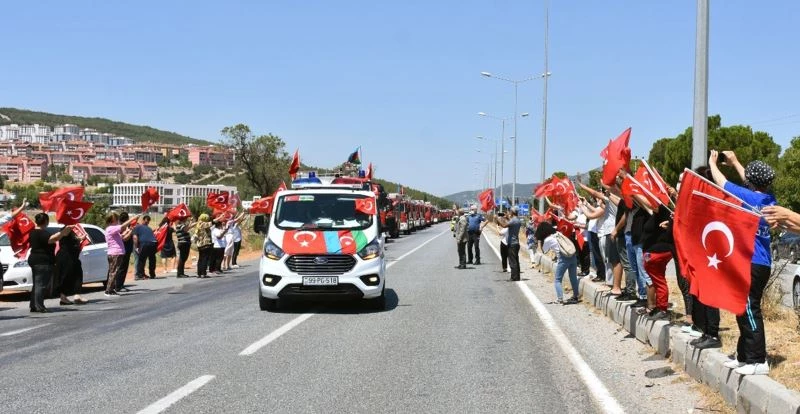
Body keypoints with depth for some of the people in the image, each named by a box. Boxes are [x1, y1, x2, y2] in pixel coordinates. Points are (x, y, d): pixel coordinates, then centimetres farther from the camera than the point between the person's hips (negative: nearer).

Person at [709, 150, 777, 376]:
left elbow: (721, 182, -1)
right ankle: (744, 356, 22)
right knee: (746, 310, 15)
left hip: (749, 264, -8)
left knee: (749, 311, -6)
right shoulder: (770, 200, 6)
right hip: (763, 264, 8)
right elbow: (753, 183, 26)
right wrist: (735, 163, 34)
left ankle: (758, 361, -6)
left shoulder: (748, 197, -13)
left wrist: (712, 162, 16)